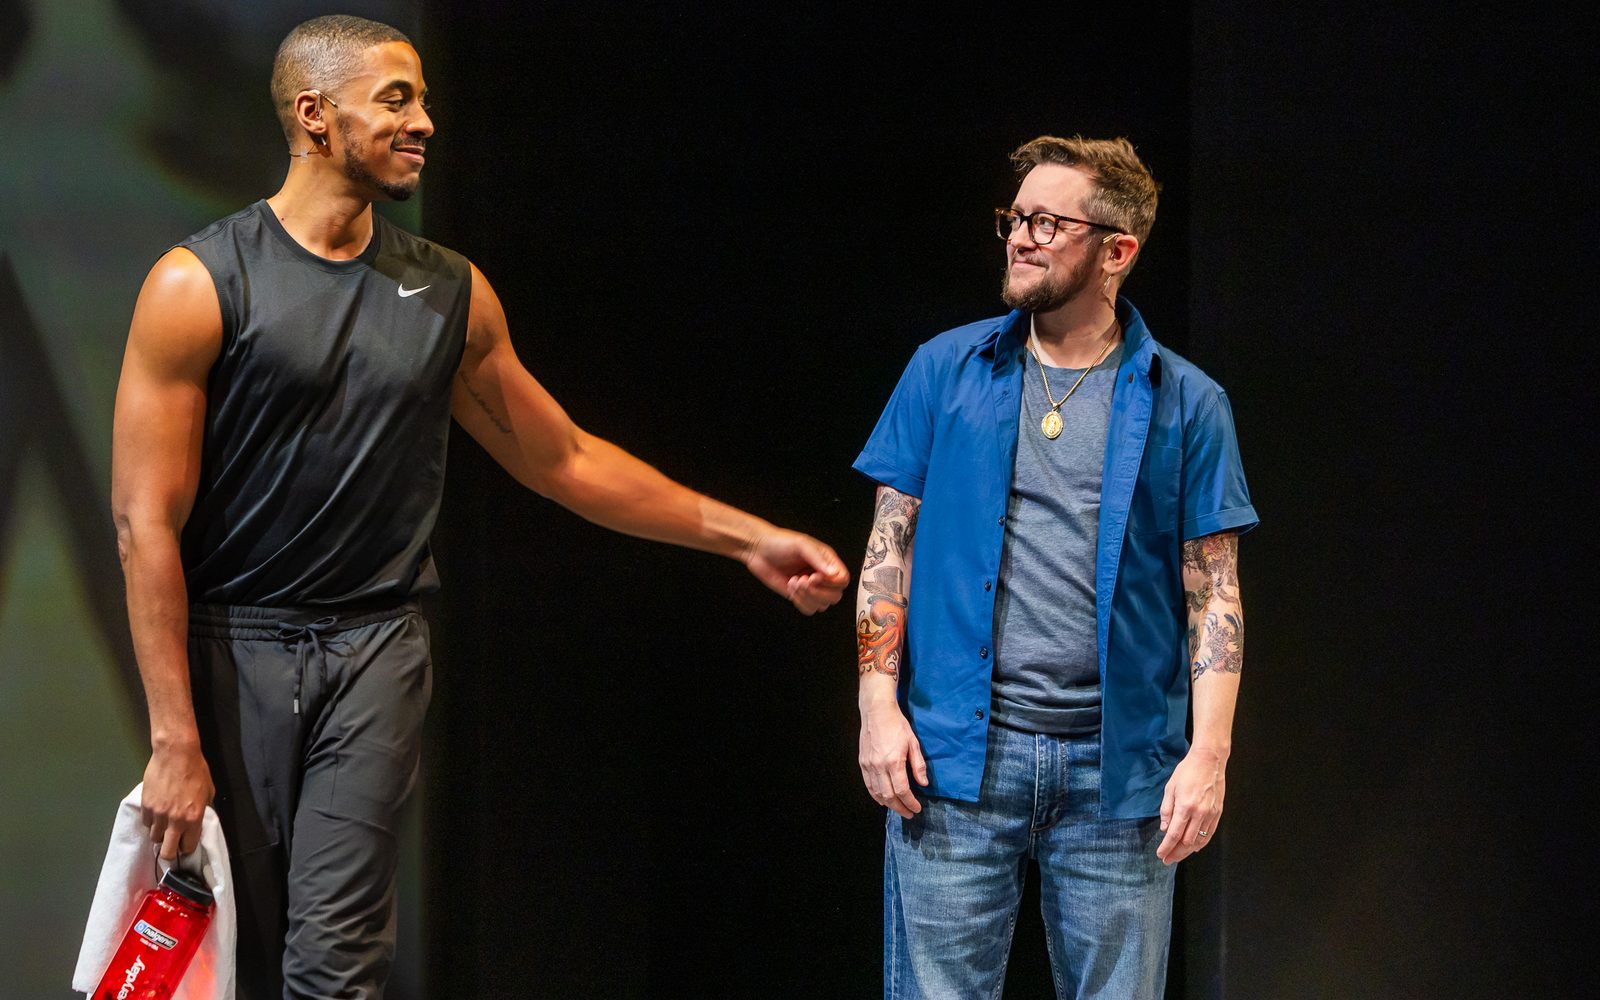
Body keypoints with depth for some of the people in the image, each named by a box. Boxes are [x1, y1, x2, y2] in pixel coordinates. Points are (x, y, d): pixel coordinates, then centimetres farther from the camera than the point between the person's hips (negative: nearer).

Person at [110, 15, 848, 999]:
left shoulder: (451, 296, 8)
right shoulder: (201, 284, -7)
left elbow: (565, 459, 18)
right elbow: (147, 521, -9)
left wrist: (748, 538, 15)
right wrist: (175, 739, -14)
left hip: (375, 650, 3)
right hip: (229, 645, -3)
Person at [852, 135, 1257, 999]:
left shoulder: (1185, 403, 4)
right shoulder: (946, 370, 7)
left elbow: (1213, 592, 2)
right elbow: (891, 545, 8)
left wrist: (1209, 753, -8)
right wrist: (878, 704, -3)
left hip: (1117, 765, 0)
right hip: (955, 755, 0)